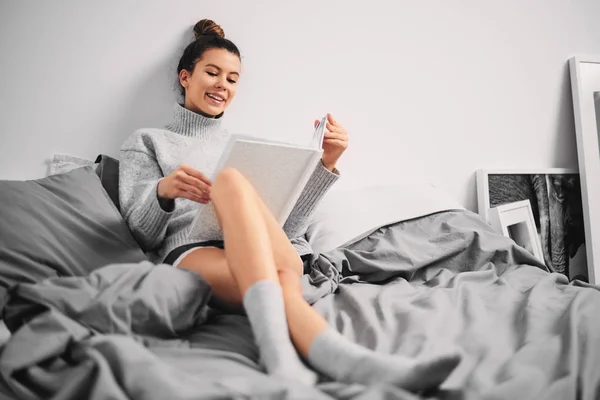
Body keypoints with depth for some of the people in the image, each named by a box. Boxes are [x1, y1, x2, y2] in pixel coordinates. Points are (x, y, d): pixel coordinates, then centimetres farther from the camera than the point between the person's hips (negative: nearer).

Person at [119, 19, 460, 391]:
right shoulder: (148, 141, 21)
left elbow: (284, 229, 14)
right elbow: (142, 233, 8)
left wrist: (326, 164, 4)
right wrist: (163, 191, -14)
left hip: (258, 259, 2)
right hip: (190, 254, -2)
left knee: (230, 181, -33)